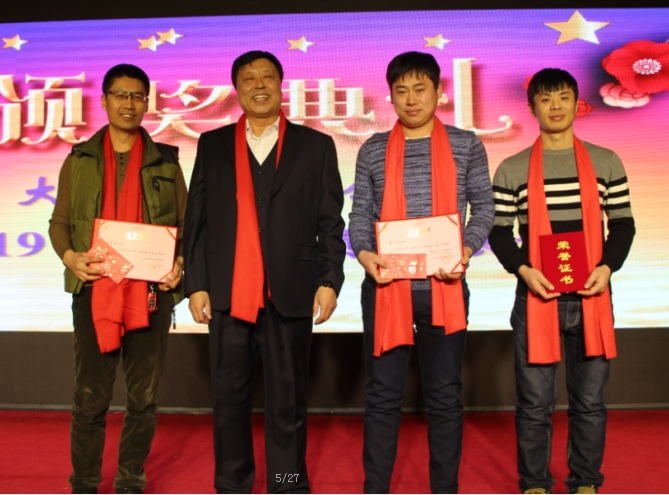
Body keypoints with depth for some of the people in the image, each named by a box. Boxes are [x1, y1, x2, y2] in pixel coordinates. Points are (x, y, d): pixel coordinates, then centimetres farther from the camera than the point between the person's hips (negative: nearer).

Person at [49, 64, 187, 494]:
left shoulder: (165, 162, 10)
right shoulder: (80, 159, 11)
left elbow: (186, 224, 9)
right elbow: (59, 221, 11)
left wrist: (180, 263, -8)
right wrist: (69, 256, -8)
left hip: (151, 293, 0)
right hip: (94, 292, 0)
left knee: (144, 399, 7)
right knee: (90, 399, 5)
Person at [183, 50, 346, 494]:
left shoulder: (316, 145, 8)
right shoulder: (212, 144, 12)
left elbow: (331, 221, 4)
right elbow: (196, 220, 9)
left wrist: (330, 280, -4)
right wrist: (197, 284, 2)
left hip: (291, 291, -1)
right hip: (228, 292, 2)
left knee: (288, 399, 5)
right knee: (230, 396, 9)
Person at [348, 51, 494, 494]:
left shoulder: (466, 145, 7)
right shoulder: (373, 150, 9)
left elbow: (483, 208, 7)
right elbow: (361, 213, 7)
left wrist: (465, 250, -11)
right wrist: (364, 253, -12)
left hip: (445, 285, 0)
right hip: (386, 286, 1)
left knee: (445, 395, 8)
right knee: (383, 395, 6)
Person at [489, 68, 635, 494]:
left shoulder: (606, 163, 7)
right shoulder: (512, 169, 4)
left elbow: (622, 224, 9)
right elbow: (499, 231, 3)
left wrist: (607, 266, -8)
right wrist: (524, 270, -13)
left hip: (592, 296, 2)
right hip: (537, 297, -1)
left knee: (590, 400, 10)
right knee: (535, 403, 4)